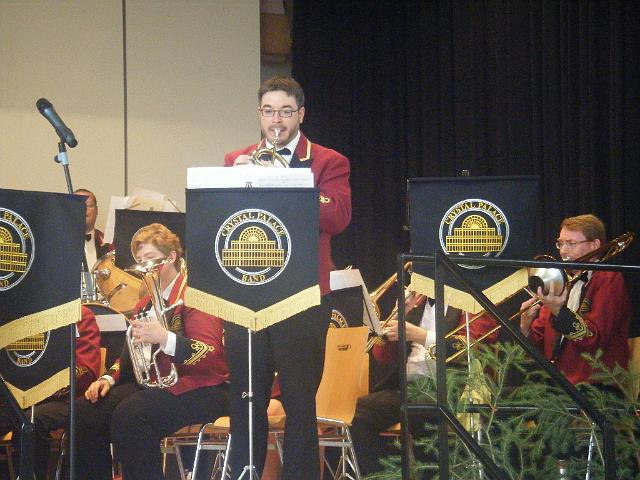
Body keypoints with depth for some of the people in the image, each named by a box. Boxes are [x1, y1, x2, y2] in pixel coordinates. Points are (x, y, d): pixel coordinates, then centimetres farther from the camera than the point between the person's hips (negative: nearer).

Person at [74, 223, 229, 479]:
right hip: (152, 385, 8)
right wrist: (108, 378, 7)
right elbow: (132, 353, 28)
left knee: (129, 415, -33)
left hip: (199, 389, -8)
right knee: (86, 412, -12)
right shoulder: (146, 301, 20)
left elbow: (209, 355, -19)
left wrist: (164, 338, -35)